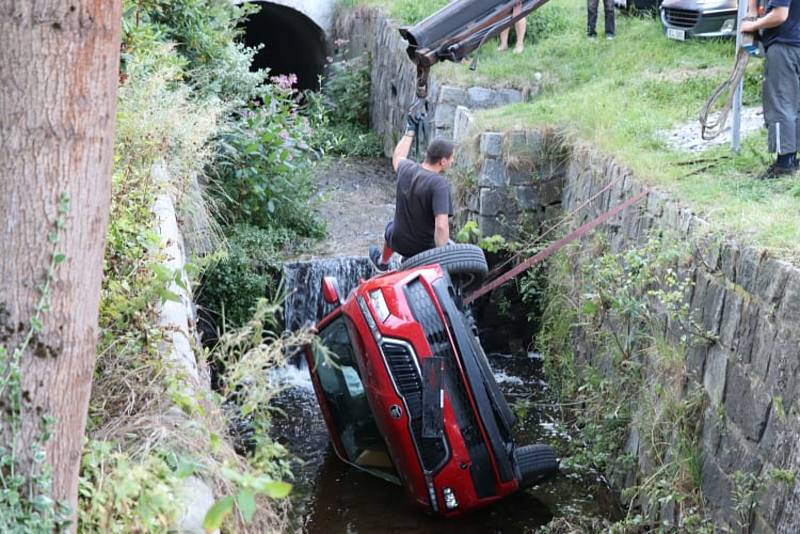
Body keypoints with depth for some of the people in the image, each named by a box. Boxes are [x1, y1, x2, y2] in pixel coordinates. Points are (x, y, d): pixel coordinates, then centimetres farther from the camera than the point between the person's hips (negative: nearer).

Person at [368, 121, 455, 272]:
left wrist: (410, 131, 26)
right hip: (426, 248, -5)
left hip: (399, 243, 5)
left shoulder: (406, 169, -11)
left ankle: (383, 262, 65)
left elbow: (397, 157, 16)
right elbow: (441, 226, -37)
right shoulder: (439, 184, -29)